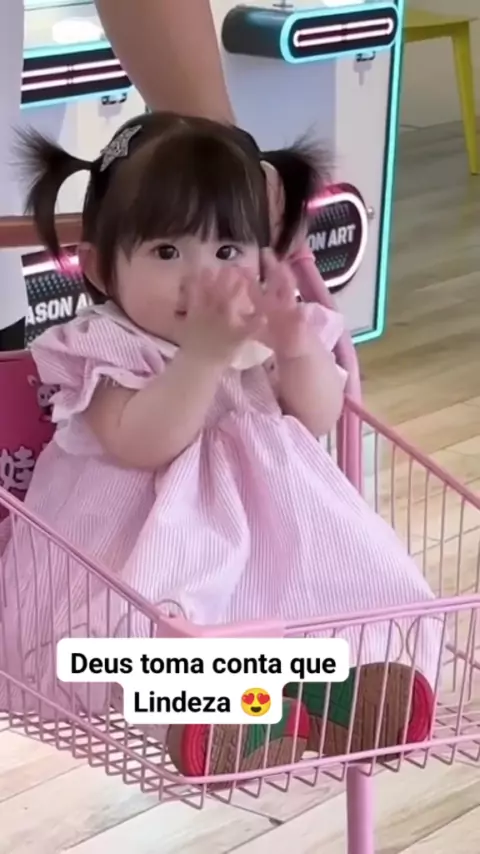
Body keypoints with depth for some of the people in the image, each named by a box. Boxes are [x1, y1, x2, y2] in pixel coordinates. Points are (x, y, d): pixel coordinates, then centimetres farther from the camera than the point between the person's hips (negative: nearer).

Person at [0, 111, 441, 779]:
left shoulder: (264, 332, 5)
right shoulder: (105, 347, -10)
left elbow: (318, 422, -2)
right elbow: (142, 443, -26)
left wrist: (298, 346, -21)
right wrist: (207, 352, -35)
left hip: (272, 518, 5)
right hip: (151, 534, -5)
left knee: (355, 573, -14)